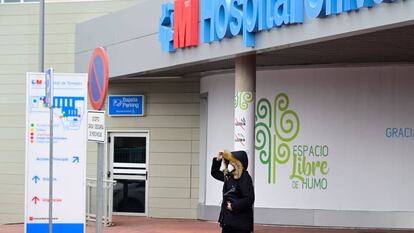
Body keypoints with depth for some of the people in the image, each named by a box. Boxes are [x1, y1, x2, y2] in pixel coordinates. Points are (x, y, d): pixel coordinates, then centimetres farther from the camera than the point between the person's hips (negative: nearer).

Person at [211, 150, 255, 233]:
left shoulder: (245, 178, -16)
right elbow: (215, 173, 29)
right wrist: (217, 160, 14)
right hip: (228, 219, 9)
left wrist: (234, 206, -21)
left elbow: (249, 199, -23)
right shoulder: (229, 176, 10)